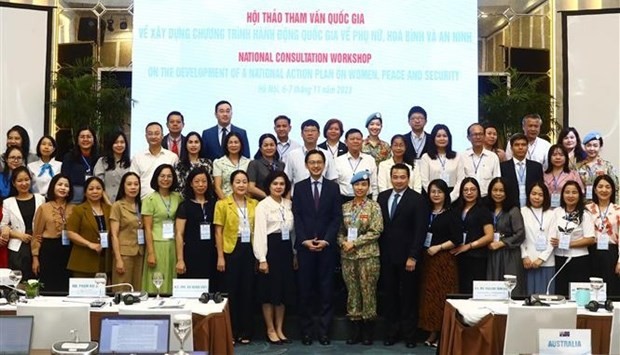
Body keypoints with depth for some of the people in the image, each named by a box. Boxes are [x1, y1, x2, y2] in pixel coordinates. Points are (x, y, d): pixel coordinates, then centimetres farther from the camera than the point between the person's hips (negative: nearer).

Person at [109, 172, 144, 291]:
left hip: (140, 253, 5)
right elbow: (114, 235, -8)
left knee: (137, 289, 8)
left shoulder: (140, 205, 11)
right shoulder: (117, 206, -4)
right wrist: (118, 259, -14)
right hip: (124, 253, -5)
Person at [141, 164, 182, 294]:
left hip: (174, 245, 4)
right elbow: (147, 228, -6)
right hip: (157, 244, -4)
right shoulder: (150, 199, -4)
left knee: (172, 283, 6)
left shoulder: (177, 197, 7)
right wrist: (150, 253, -11)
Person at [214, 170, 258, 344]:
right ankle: (230, 332, 14)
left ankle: (245, 332, 17)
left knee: (248, 290, 7)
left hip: (249, 250, 3)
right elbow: (218, 232, -3)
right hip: (231, 250, -3)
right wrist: (220, 257, -9)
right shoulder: (222, 204, -2)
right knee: (230, 291, 4)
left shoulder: (254, 204, 8)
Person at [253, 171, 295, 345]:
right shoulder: (262, 205, -7)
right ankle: (270, 330, 15)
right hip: (270, 248, -5)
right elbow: (259, 232, -11)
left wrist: (295, 253, 9)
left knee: (284, 290, 10)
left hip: (286, 248, 6)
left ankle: (279, 329, 22)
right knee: (270, 291, 2)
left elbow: (292, 229, 11)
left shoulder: (288, 204, 9)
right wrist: (262, 259, -15)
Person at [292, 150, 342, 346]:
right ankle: (306, 331, 11)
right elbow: (296, 217, 2)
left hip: (327, 245, 0)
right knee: (305, 290, 3)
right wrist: (304, 240, -10)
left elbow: (337, 217, 1)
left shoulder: (333, 187, 6)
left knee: (326, 290, 3)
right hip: (304, 245, 0)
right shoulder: (299, 187, 6)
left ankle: (324, 331, 10)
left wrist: (326, 240, -10)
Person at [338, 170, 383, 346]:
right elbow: (340, 230, 11)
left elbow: (376, 231, -10)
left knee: (368, 291, 2)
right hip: (347, 255, 4)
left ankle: (368, 331, 13)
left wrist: (355, 243, -14)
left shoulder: (374, 206, -3)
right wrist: (343, 243, -9)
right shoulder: (345, 207, 9)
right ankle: (355, 330, 17)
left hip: (368, 255, -4)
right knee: (352, 291, 8)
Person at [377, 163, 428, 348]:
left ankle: (409, 333, 17)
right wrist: (379, 251, 3)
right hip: (387, 256, 4)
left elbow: (420, 231, -10)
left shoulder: (417, 200, -6)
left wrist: (413, 257, -15)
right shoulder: (382, 197, 8)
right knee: (389, 295, 9)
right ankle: (392, 331, 20)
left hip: (407, 256, -4)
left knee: (409, 296, 6)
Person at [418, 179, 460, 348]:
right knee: (429, 295, 6)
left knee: (442, 295, -3)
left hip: (444, 260, -5)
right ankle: (432, 333, 13)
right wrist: (424, 250, 1)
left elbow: (457, 239, -8)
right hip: (427, 259, 5)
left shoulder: (451, 215, -3)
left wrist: (438, 247, -13)